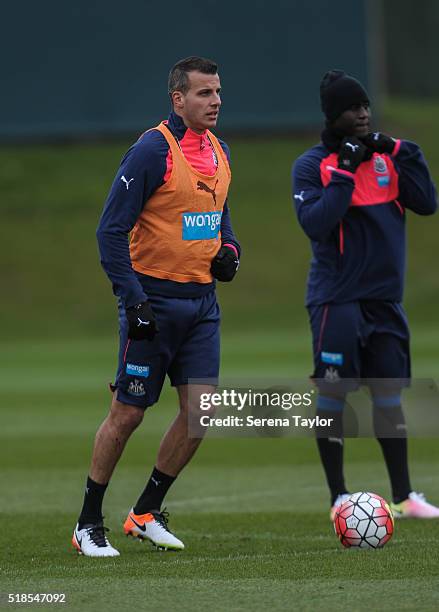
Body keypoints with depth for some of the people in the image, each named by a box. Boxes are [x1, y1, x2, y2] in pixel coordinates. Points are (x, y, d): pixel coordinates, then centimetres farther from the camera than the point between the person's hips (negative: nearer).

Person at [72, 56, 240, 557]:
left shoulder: (217, 152, 10)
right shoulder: (153, 150, -13)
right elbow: (111, 230, -14)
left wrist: (228, 251, 5)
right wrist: (133, 299, -20)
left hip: (201, 302, 7)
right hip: (154, 301, -7)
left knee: (200, 412, 0)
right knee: (128, 413, -1)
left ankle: (147, 513, 15)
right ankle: (88, 524, 11)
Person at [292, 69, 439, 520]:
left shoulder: (385, 156, 7)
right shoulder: (312, 165, -6)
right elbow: (315, 224, -19)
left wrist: (402, 154, -9)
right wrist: (345, 173, -20)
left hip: (384, 296, 5)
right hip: (337, 299, -5)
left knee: (389, 394, 9)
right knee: (333, 395, -3)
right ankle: (339, 498, 6)